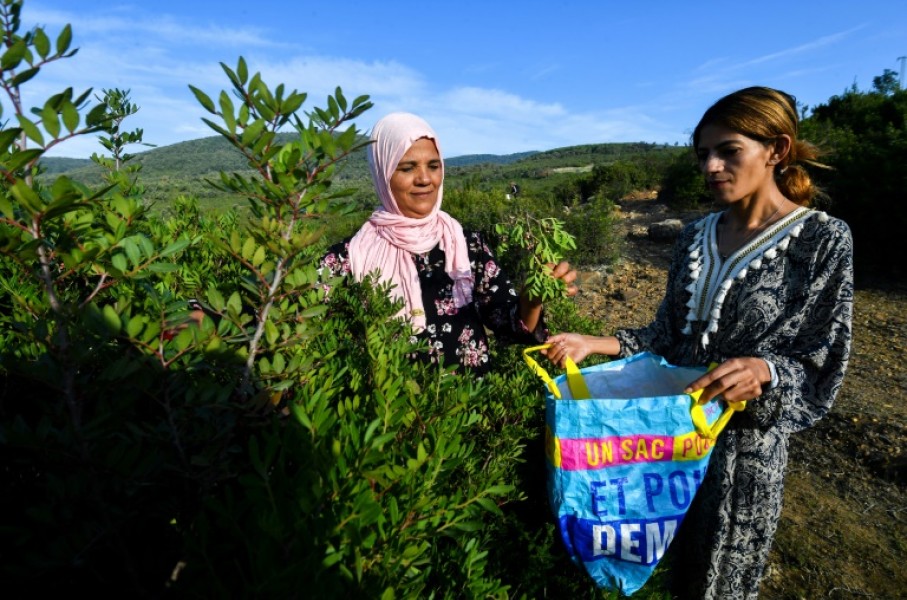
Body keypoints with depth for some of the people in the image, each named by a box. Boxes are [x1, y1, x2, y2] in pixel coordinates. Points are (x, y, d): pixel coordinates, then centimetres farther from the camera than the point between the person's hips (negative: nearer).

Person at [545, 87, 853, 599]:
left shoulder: (822, 240, -12)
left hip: (746, 436, -4)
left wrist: (764, 370, -32)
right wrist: (599, 344, -7)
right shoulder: (697, 238, 3)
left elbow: (823, 366, -11)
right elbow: (669, 334, 7)